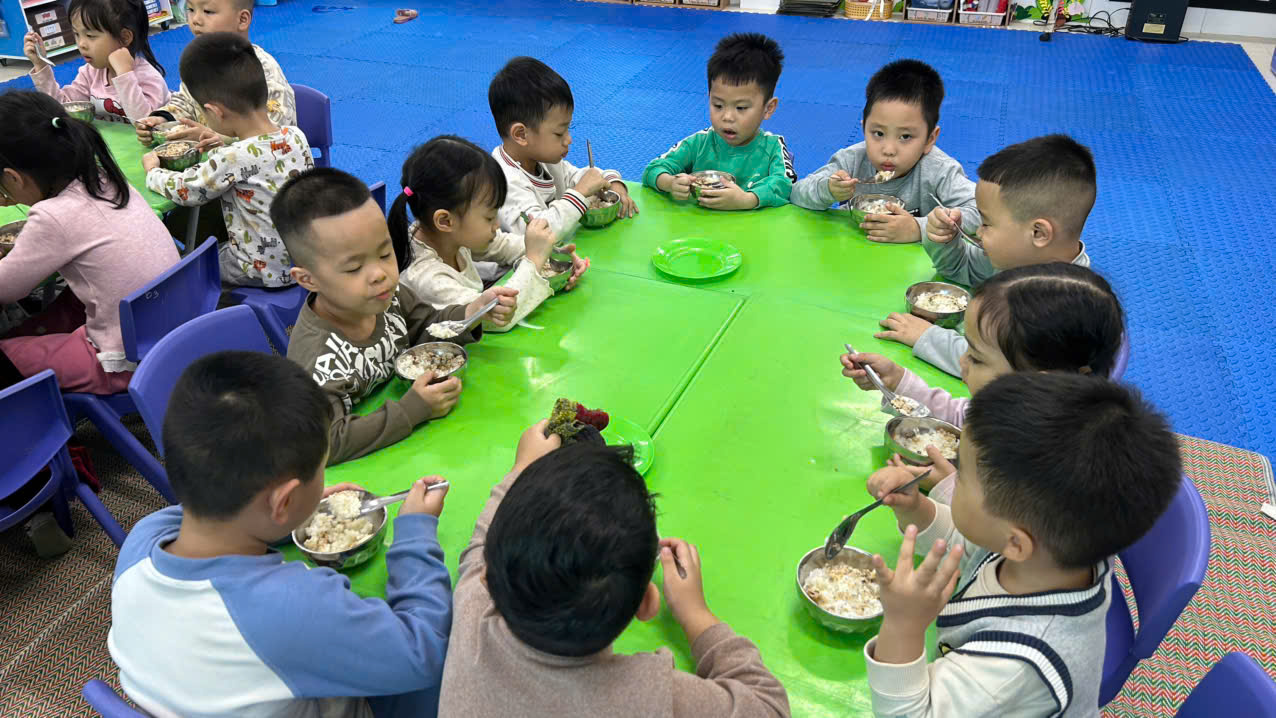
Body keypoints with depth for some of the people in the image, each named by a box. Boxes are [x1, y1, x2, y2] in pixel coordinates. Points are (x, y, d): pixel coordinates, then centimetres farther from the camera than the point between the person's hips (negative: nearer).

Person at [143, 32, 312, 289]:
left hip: (266, 274, -6)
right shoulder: (296, 136, -9)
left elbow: (185, 190, -9)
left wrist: (152, 171, 10)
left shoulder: (232, 160, -28)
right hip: (305, 256, 6)